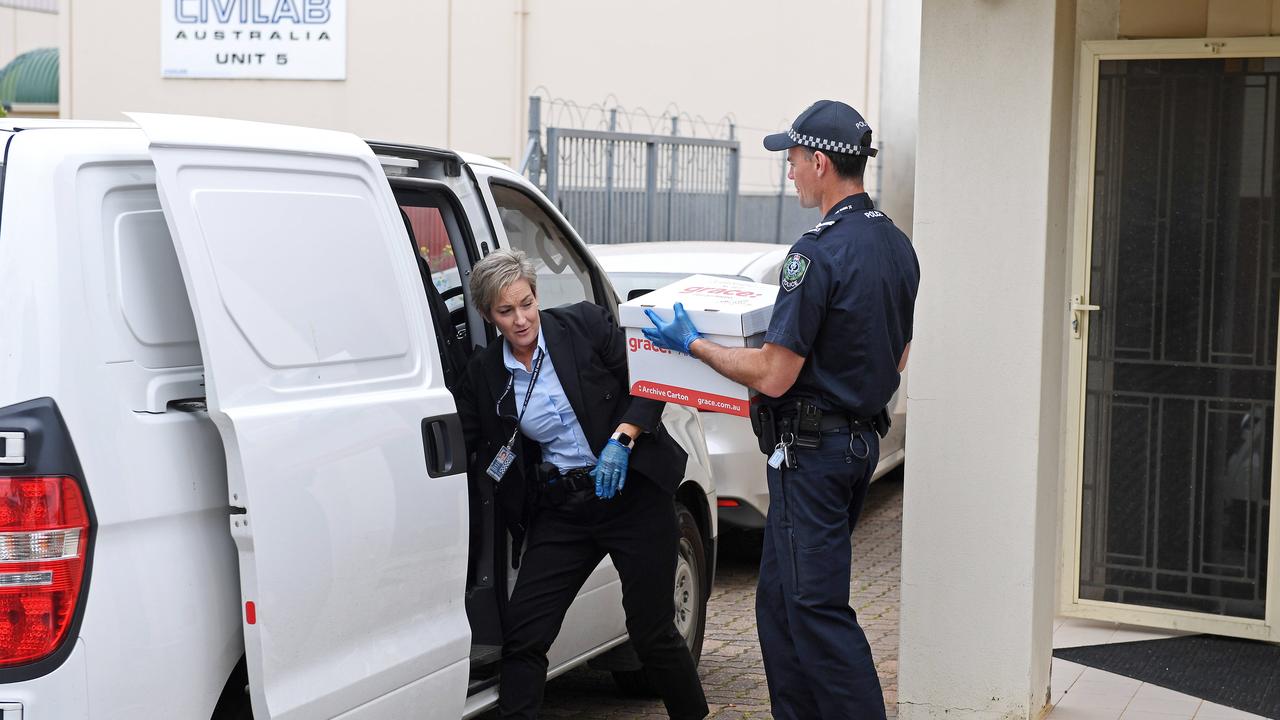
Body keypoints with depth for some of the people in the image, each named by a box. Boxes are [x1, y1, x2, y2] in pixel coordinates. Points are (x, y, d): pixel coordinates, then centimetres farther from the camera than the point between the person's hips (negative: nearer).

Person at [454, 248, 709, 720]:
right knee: (521, 633, -6)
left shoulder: (584, 324, -5)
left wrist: (621, 439, -16)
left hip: (632, 492, -3)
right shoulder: (484, 373, 3)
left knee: (652, 632, 4)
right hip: (561, 511, 3)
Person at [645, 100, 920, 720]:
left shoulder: (819, 252, -20)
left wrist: (692, 344, -6)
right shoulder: (896, 246, 9)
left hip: (813, 450, -9)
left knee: (816, 608, -3)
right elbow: (895, 360, 18)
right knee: (780, 597, 16)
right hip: (864, 436, 9)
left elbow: (773, 375, -19)